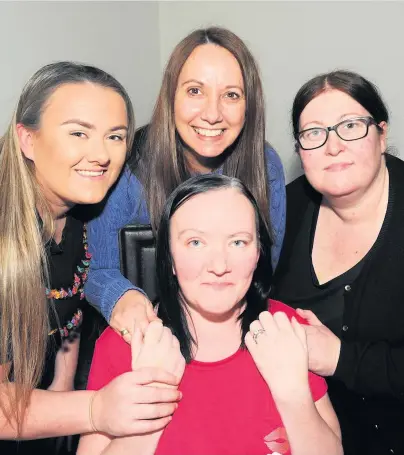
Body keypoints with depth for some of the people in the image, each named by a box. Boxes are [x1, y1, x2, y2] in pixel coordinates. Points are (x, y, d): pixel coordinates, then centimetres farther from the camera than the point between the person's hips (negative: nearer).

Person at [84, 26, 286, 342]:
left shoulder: (266, 165, -9)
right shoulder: (128, 166, -15)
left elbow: (268, 264, 0)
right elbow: (96, 270, -8)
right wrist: (119, 296, -31)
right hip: (145, 333, -2)